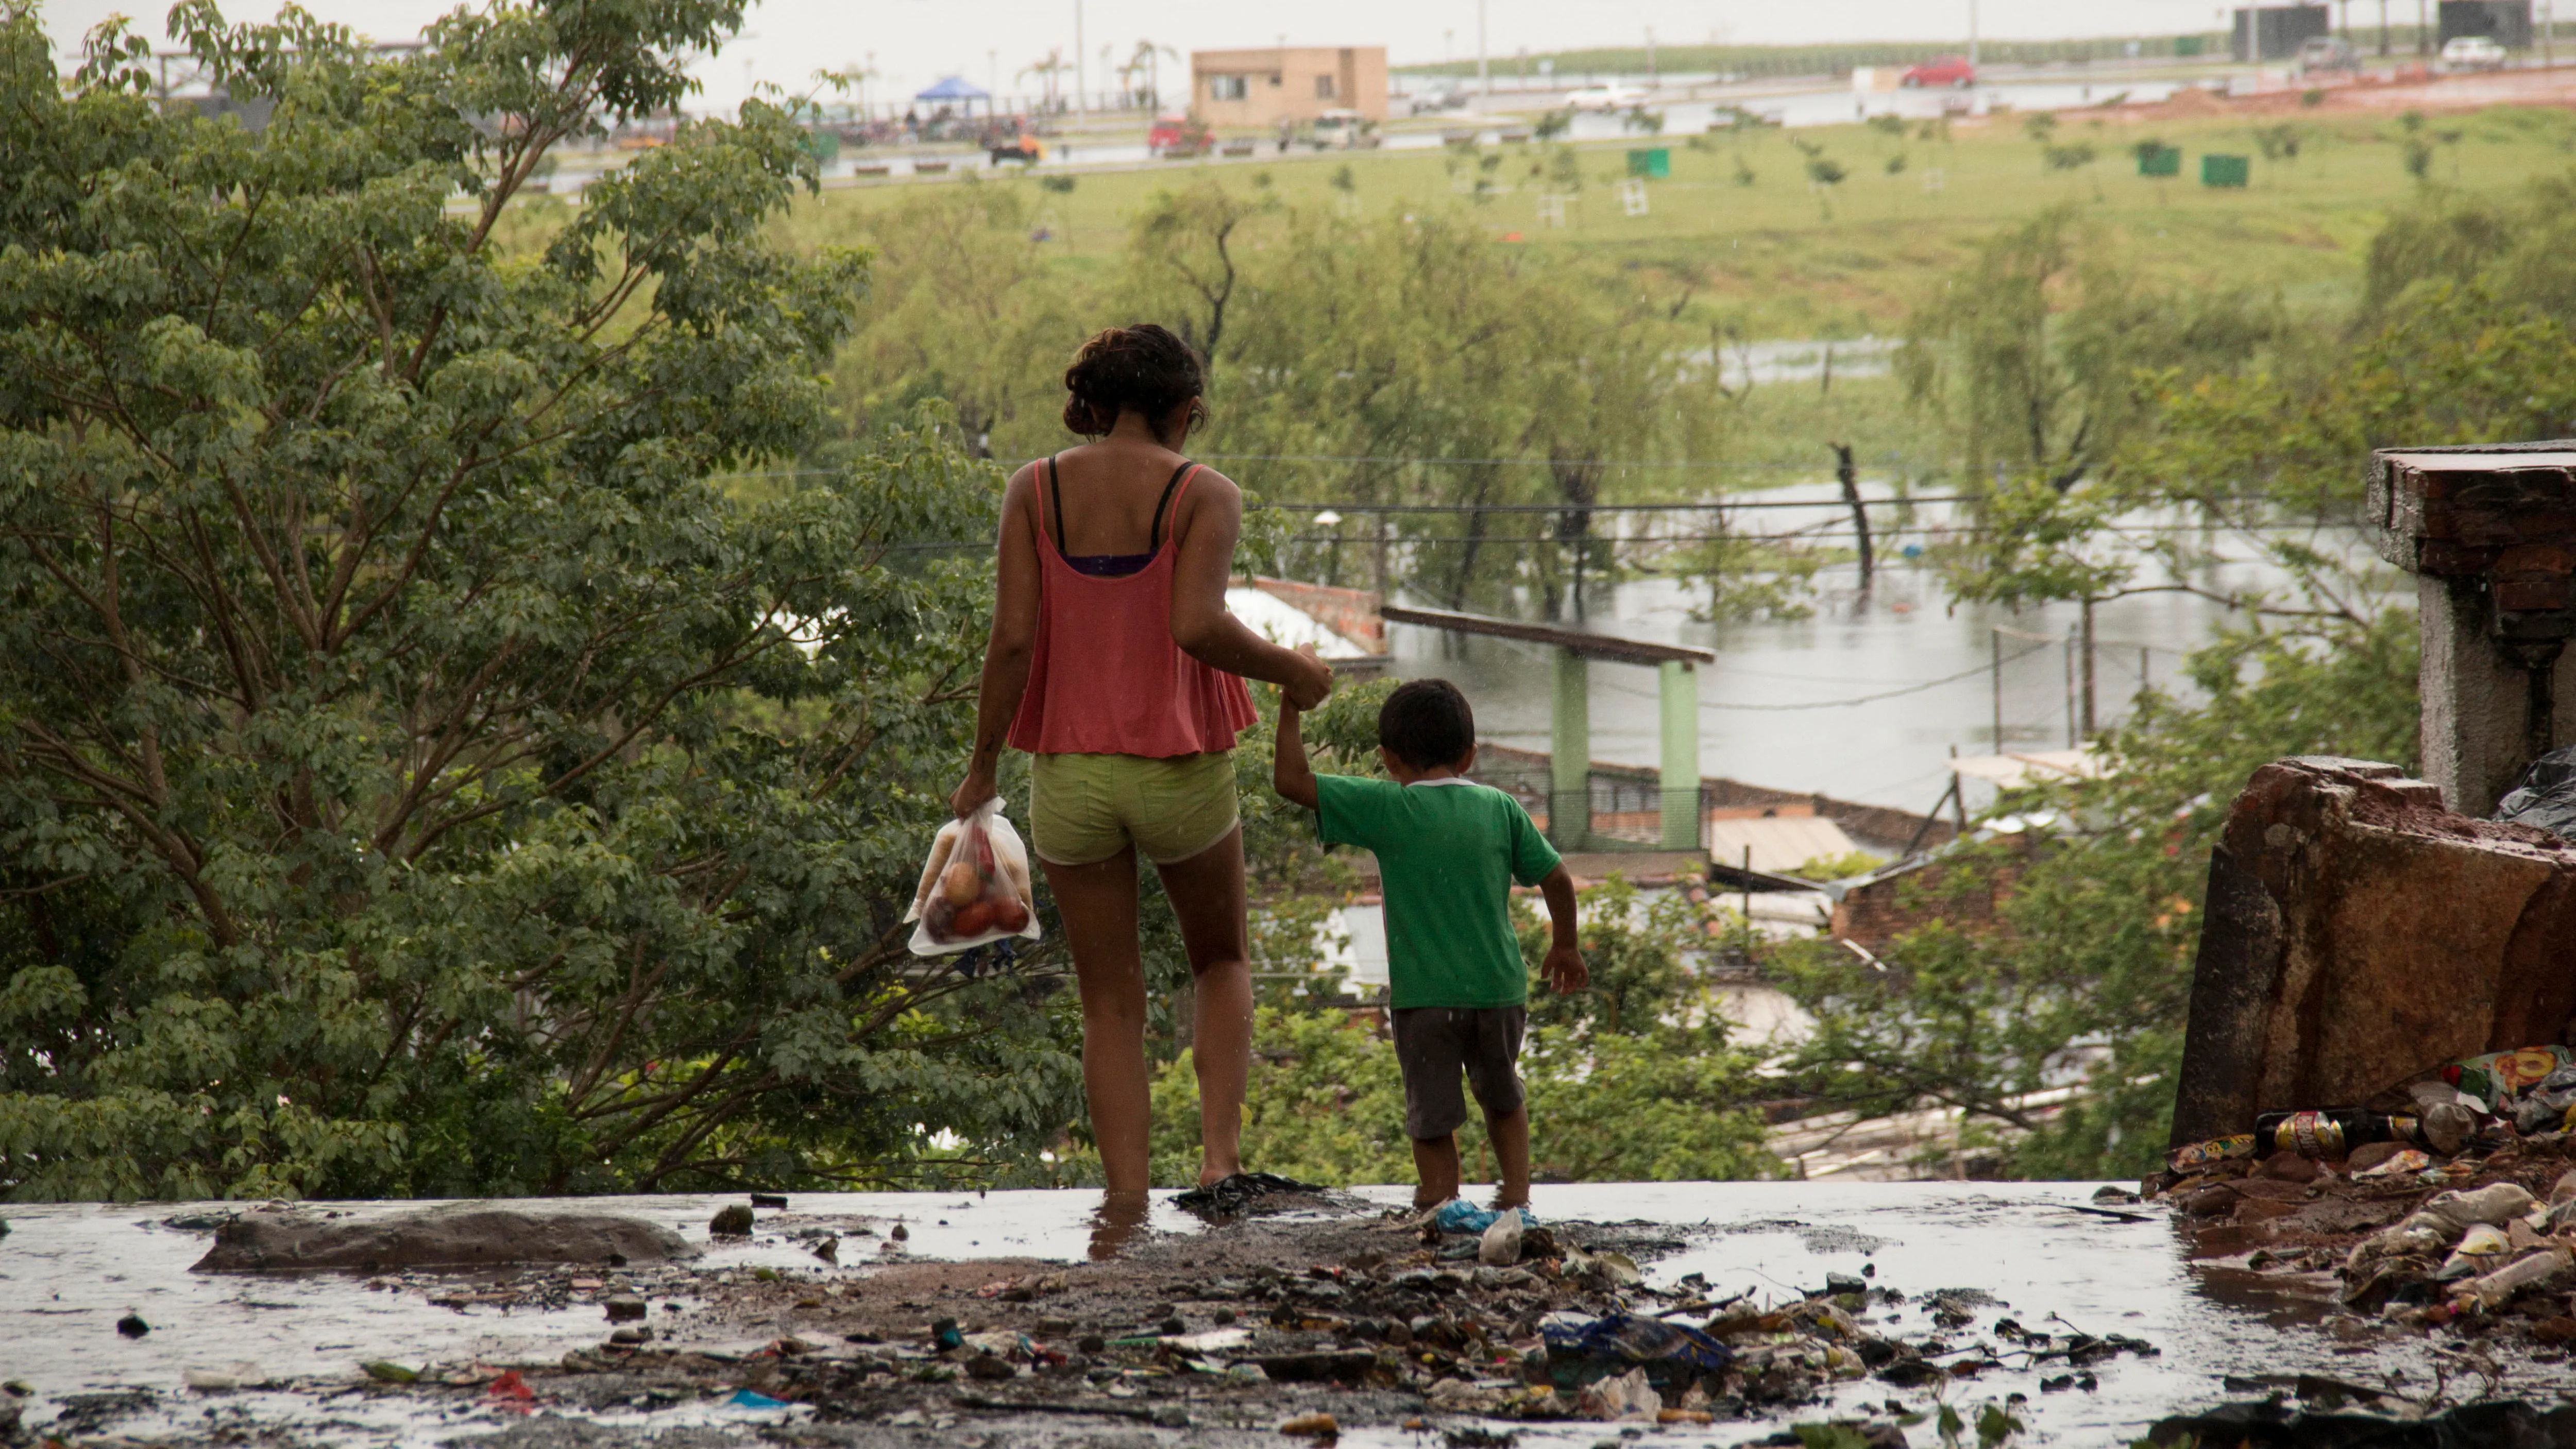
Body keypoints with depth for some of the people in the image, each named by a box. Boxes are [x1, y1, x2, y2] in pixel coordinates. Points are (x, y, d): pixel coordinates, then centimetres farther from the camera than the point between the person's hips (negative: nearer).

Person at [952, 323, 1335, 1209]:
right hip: (1181, 769, -1)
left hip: (1069, 772, 1)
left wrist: (981, 768, 1)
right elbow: (1198, 627, -22)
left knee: (1112, 1004, 11)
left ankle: (1129, 1207, 1)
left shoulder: (1034, 491, -1)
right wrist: (1290, 672, -5)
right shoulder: (1204, 496, -8)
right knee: (1223, 960, 23)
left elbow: (1012, 638, -7)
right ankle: (1220, 1152, 3)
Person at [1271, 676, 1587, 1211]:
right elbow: (1555, 878, 8)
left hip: (1423, 996, -4)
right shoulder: (1500, 808, 3)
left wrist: (1291, 708, 1)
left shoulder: (1386, 809, -7)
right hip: (1500, 987, 4)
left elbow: (1290, 780, -9)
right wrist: (1565, 946, 23)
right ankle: (1517, 1192, 27)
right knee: (1502, 1095, 27)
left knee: (1432, 1114, 7)